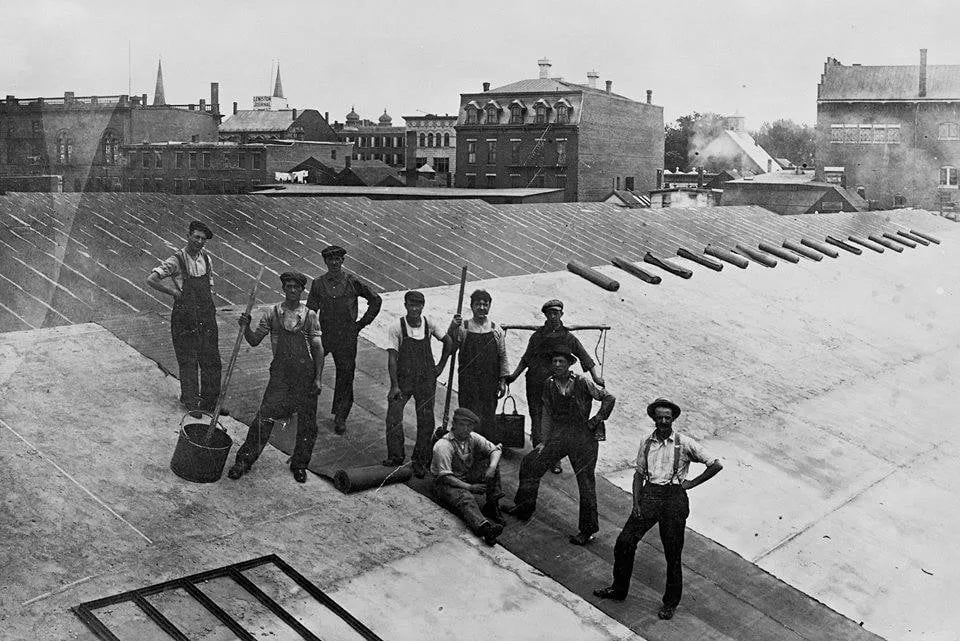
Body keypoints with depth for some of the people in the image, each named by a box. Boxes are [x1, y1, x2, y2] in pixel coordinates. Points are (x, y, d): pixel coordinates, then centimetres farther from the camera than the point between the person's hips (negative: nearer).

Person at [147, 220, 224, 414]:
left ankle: (210, 401, 18)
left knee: (212, 361, 7)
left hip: (206, 318, 5)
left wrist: (210, 307, 12)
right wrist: (174, 292, -11)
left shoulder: (206, 258, 8)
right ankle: (190, 401, 13)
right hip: (185, 321, -5)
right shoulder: (177, 261, -10)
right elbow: (151, 280, -15)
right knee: (188, 362, 1)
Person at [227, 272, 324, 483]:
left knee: (307, 422, 5)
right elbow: (254, 341, 8)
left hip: (306, 371, 0)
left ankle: (299, 464, 23)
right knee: (265, 417, -7)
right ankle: (244, 460, 5)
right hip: (280, 371, 0)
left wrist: (318, 378, -5)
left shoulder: (309, 315, 5)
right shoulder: (273, 314, 8)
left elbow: (318, 348, 3)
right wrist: (245, 327, -13)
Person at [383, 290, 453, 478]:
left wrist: (441, 366, 7)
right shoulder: (396, 327, -13)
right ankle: (395, 457, -1)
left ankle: (421, 461, 16)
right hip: (403, 378, -2)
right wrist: (394, 385, -19)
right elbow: (392, 357, -14)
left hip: (426, 379, 2)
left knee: (426, 421, 4)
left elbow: (448, 341, 11)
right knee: (393, 416, -14)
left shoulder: (429, 324, -5)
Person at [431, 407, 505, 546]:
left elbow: (495, 450, 1)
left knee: (491, 461, -7)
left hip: (467, 478, 7)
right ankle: (484, 528, -64)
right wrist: (470, 487, -28)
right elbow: (445, 477, -24)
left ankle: (492, 505, -14)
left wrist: (492, 468, -21)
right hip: (445, 483, -7)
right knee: (465, 497, -37)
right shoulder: (443, 445, -20)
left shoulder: (473, 438, -1)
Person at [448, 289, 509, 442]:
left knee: (489, 418, 3)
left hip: (490, 383, 1)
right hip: (468, 382, -1)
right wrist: (453, 328, -19)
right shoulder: (462, 328, 3)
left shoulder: (496, 330, 7)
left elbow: (503, 357, 10)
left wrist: (503, 381, 4)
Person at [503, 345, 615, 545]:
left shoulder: (582, 383, -9)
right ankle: (524, 507, 19)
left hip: (583, 437, -5)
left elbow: (609, 398, -3)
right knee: (530, 463, 1)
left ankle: (588, 530, 12)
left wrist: (597, 420, -5)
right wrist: (545, 442, 7)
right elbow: (547, 415, 11)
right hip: (559, 435, 5)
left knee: (586, 483, 1)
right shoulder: (549, 385, 5)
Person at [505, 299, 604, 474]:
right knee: (537, 422, 2)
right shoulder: (537, 336, 9)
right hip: (535, 385, 2)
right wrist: (514, 376, 8)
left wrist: (596, 377, -11)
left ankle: (555, 459, 8)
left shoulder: (568, 338, 4)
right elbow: (526, 359, 17)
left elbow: (586, 359, 2)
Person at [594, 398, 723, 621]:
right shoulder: (646, 443, 9)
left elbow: (716, 465, -3)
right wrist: (636, 502, 2)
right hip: (649, 494, 3)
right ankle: (619, 589, 19)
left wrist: (692, 483, -3)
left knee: (672, 554, 4)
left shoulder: (684, 443, -3)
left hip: (674, 496, -3)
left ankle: (670, 603, 20)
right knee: (625, 541, -1)